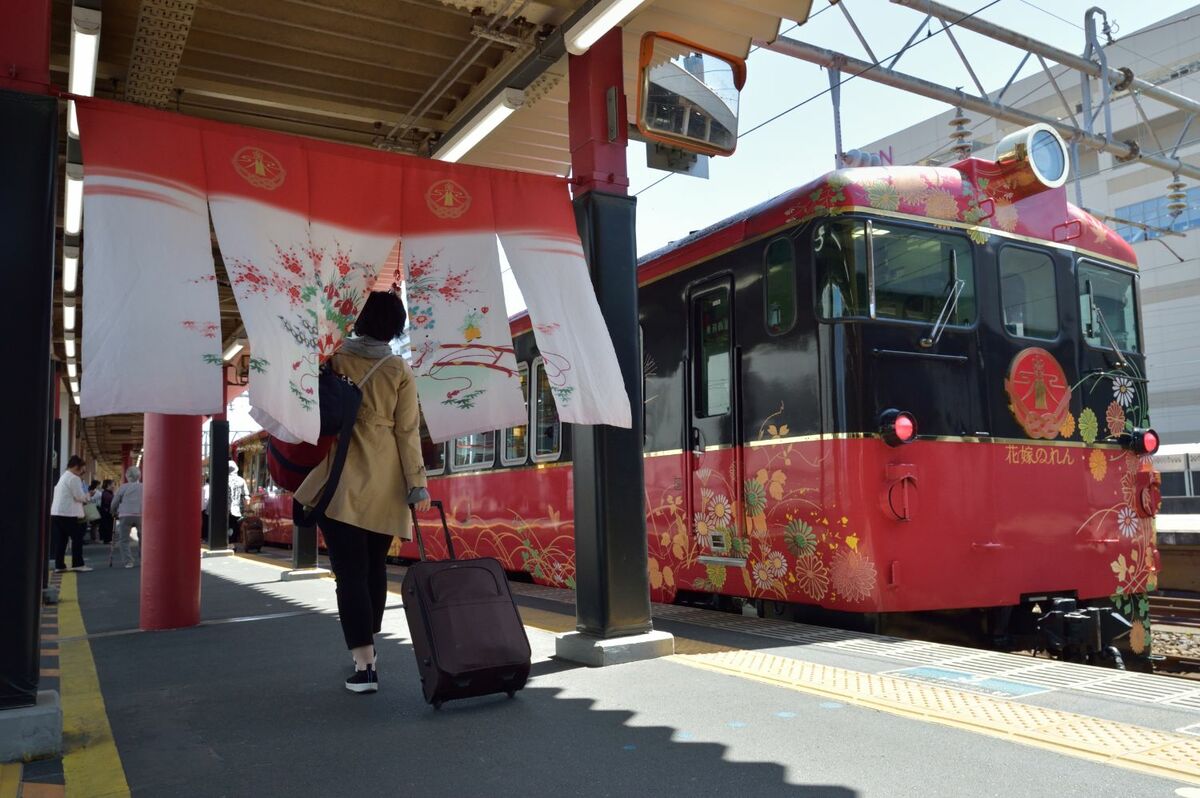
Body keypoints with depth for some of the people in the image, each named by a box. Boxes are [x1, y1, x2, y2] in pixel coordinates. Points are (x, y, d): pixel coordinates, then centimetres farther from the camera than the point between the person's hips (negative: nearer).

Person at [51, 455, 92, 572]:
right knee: (77, 538, -2)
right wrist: (86, 497, 7)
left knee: (60, 540, 8)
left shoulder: (62, 477, 19)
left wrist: (83, 498, 18)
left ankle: (59, 565, 8)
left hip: (56, 513, 9)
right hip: (68, 514, -9)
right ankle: (77, 564, -2)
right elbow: (80, 496, -12)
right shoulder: (74, 478, -11)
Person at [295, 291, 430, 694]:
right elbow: (407, 431, -1)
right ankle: (368, 650, 29)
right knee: (375, 567, 17)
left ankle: (363, 665, -8)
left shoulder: (335, 359, 0)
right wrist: (417, 484, 1)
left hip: (342, 480, -2)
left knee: (350, 572, -2)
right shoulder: (401, 370, 2)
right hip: (384, 485, 2)